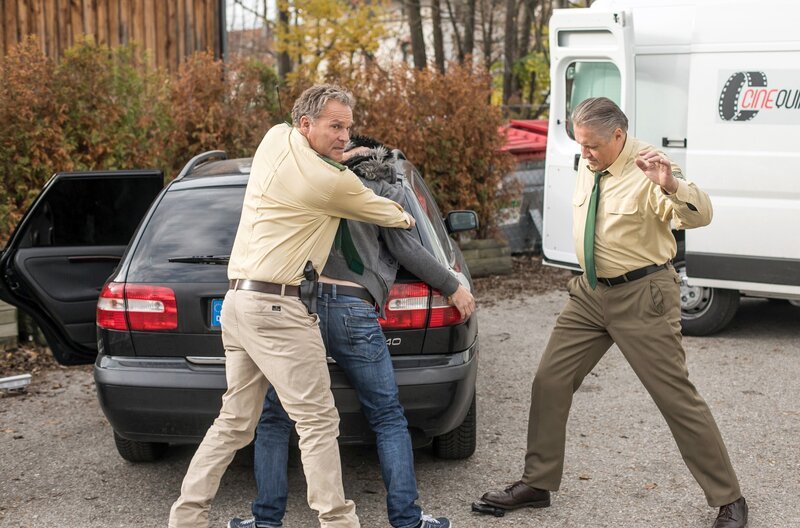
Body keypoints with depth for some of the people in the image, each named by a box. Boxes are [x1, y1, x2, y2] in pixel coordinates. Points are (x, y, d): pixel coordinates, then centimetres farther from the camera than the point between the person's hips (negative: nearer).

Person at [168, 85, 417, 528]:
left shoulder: (274, 138, 10)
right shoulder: (332, 182, -11)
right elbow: (382, 212, 8)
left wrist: (340, 156, 21)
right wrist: (405, 218, 28)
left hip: (238, 300, 9)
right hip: (277, 308, -9)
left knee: (235, 422, 13)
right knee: (317, 421, -4)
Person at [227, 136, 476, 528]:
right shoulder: (386, 189, 11)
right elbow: (405, 248, 5)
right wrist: (453, 287, 15)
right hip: (354, 311, -1)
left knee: (275, 418, 13)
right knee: (388, 419, 10)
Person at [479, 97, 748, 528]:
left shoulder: (645, 170, -18)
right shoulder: (588, 165, 4)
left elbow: (700, 216, -32)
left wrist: (670, 186, -50)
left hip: (642, 296, -7)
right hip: (590, 293, 7)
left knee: (677, 398, -2)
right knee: (549, 382, 7)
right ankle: (537, 484, 21)